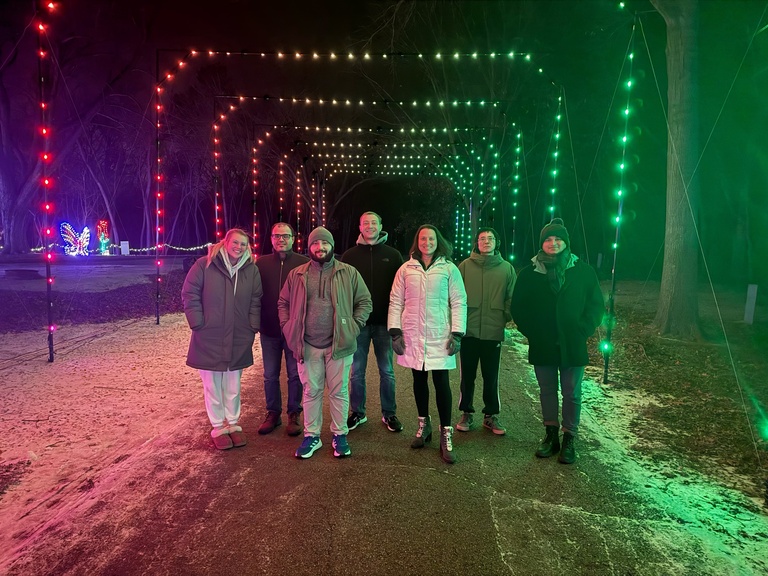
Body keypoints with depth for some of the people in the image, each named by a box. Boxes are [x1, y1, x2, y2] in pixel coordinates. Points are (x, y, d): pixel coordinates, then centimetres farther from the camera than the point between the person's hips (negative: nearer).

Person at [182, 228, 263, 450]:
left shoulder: (251, 270, 3)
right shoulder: (205, 265, -7)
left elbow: (255, 301, 8)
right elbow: (189, 294, -4)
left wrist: (253, 328, 2)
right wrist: (197, 323, -9)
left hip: (239, 340, 3)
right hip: (209, 339, -2)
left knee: (233, 386, 14)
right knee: (213, 385, 8)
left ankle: (233, 424, 29)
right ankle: (218, 427, 22)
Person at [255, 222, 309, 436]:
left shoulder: (304, 264, -5)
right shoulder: (262, 263, 2)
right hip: (269, 330, 3)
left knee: (295, 374, 8)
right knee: (270, 375, 12)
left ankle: (294, 414, 22)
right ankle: (272, 413, 27)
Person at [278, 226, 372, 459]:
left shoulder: (349, 273, 1)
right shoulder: (296, 275, 6)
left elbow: (364, 301, 4)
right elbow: (283, 303, 15)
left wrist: (353, 326, -5)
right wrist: (288, 328, 3)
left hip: (339, 344, -1)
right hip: (307, 345, 2)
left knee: (339, 392, 8)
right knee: (311, 392, 11)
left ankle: (340, 435, 23)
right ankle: (311, 436, 25)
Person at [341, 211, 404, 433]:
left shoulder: (392, 255, 4)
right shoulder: (349, 255, 5)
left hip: (384, 322, 0)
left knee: (386, 371, 9)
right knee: (357, 371, 8)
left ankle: (389, 413, 22)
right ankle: (357, 412, 23)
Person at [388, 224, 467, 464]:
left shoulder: (449, 269, 2)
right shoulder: (406, 269, 6)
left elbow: (459, 302, 1)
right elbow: (396, 301, 6)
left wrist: (457, 333, -7)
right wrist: (395, 331, -2)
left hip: (440, 336, -2)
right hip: (412, 336, 2)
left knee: (441, 381, -1)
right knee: (419, 380, 12)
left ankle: (446, 434, 7)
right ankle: (424, 424, 29)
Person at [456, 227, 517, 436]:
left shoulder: (506, 268, 4)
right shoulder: (465, 266, 1)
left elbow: (511, 299, 8)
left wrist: (505, 318, 0)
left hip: (494, 332, 1)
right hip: (469, 331, 0)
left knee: (491, 377, 10)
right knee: (467, 375, 10)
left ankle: (491, 415, 25)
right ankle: (466, 413, 24)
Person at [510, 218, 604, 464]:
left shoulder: (583, 271, -2)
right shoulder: (529, 273, 0)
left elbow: (596, 306, 3)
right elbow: (518, 307, 5)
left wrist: (581, 331, -8)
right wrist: (532, 332, -4)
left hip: (572, 345, -1)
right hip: (542, 346, 1)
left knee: (572, 393, 6)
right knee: (547, 391, 13)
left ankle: (568, 439, 20)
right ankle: (551, 435, 27)